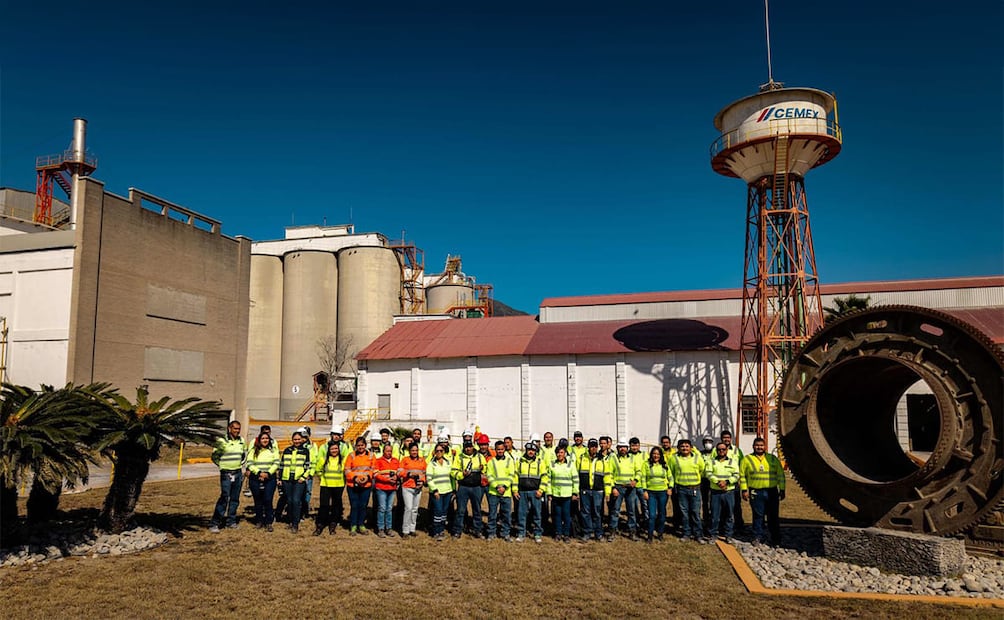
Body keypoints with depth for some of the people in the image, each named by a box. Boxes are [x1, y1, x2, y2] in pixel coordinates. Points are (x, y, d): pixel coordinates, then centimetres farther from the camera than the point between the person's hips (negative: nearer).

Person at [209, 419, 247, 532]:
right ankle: (214, 523, -10)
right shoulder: (221, 441, -8)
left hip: (238, 473, 5)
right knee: (224, 498, -14)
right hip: (226, 473, -5)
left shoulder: (242, 441, 9)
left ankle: (231, 521, 18)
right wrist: (222, 466, -1)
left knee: (235, 499, 9)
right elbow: (214, 457, -2)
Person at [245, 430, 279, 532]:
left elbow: (276, 463, 2)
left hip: (269, 478, -1)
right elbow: (250, 464, -1)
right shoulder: (253, 451, 8)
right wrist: (259, 472, -13)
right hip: (255, 478, 1)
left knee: (268, 500, -9)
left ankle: (268, 522, -3)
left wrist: (268, 473, -11)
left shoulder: (273, 450, 10)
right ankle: (259, 521, 17)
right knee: (258, 501, 5)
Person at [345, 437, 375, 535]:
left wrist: (368, 477, -14)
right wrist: (354, 478, -15)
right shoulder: (351, 456, 1)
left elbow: (373, 469, 4)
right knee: (354, 506, 2)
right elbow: (347, 470, -1)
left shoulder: (371, 456, 5)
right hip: (353, 485, -1)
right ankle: (353, 526, 12)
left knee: (363, 506, 6)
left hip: (366, 485, 1)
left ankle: (361, 525, 19)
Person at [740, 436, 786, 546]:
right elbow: (742, 476, 6)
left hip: (772, 492, 1)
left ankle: (776, 538, 13)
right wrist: (744, 490, -2)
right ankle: (758, 537, 12)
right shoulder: (747, 459, 6)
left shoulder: (773, 459, 11)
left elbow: (780, 475, 12)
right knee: (758, 516, 2)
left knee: (773, 516, 4)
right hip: (755, 493, -1)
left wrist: (782, 490, 7)